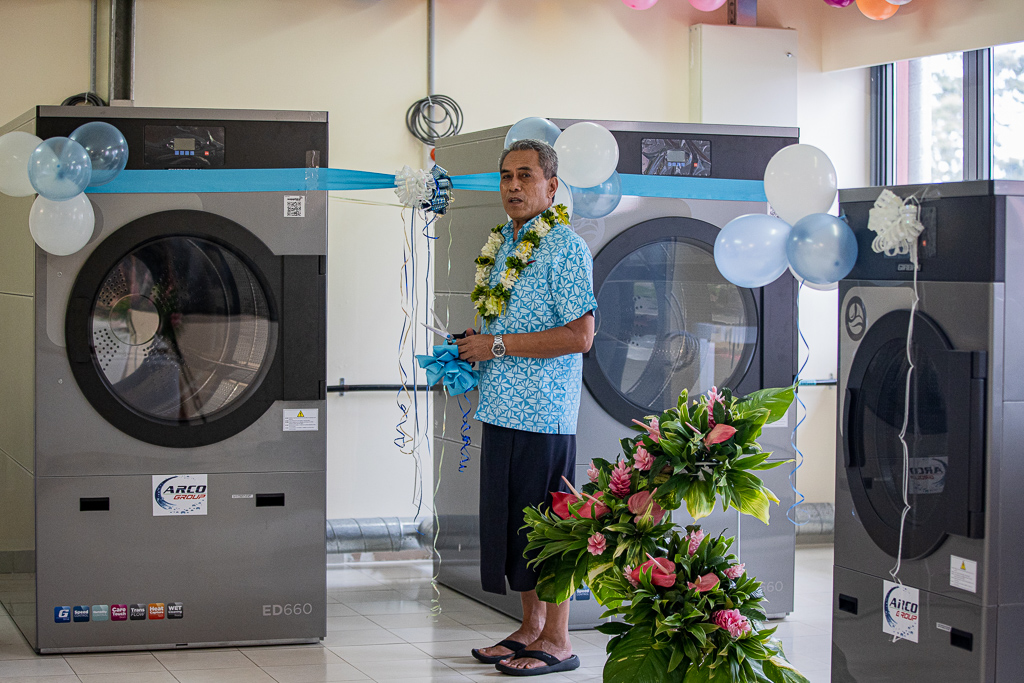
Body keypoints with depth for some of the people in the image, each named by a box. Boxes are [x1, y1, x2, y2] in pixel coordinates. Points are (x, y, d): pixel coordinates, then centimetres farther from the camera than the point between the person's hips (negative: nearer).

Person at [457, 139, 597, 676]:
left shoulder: (565, 247, -10)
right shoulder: (503, 244, 16)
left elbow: (579, 335, -18)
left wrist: (498, 345, -15)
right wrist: (473, 349, 9)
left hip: (544, 410, -9)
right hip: (502, 406, 9)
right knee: (510, 521, 12)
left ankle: (556, 641, 4)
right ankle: (531, 627, 23)